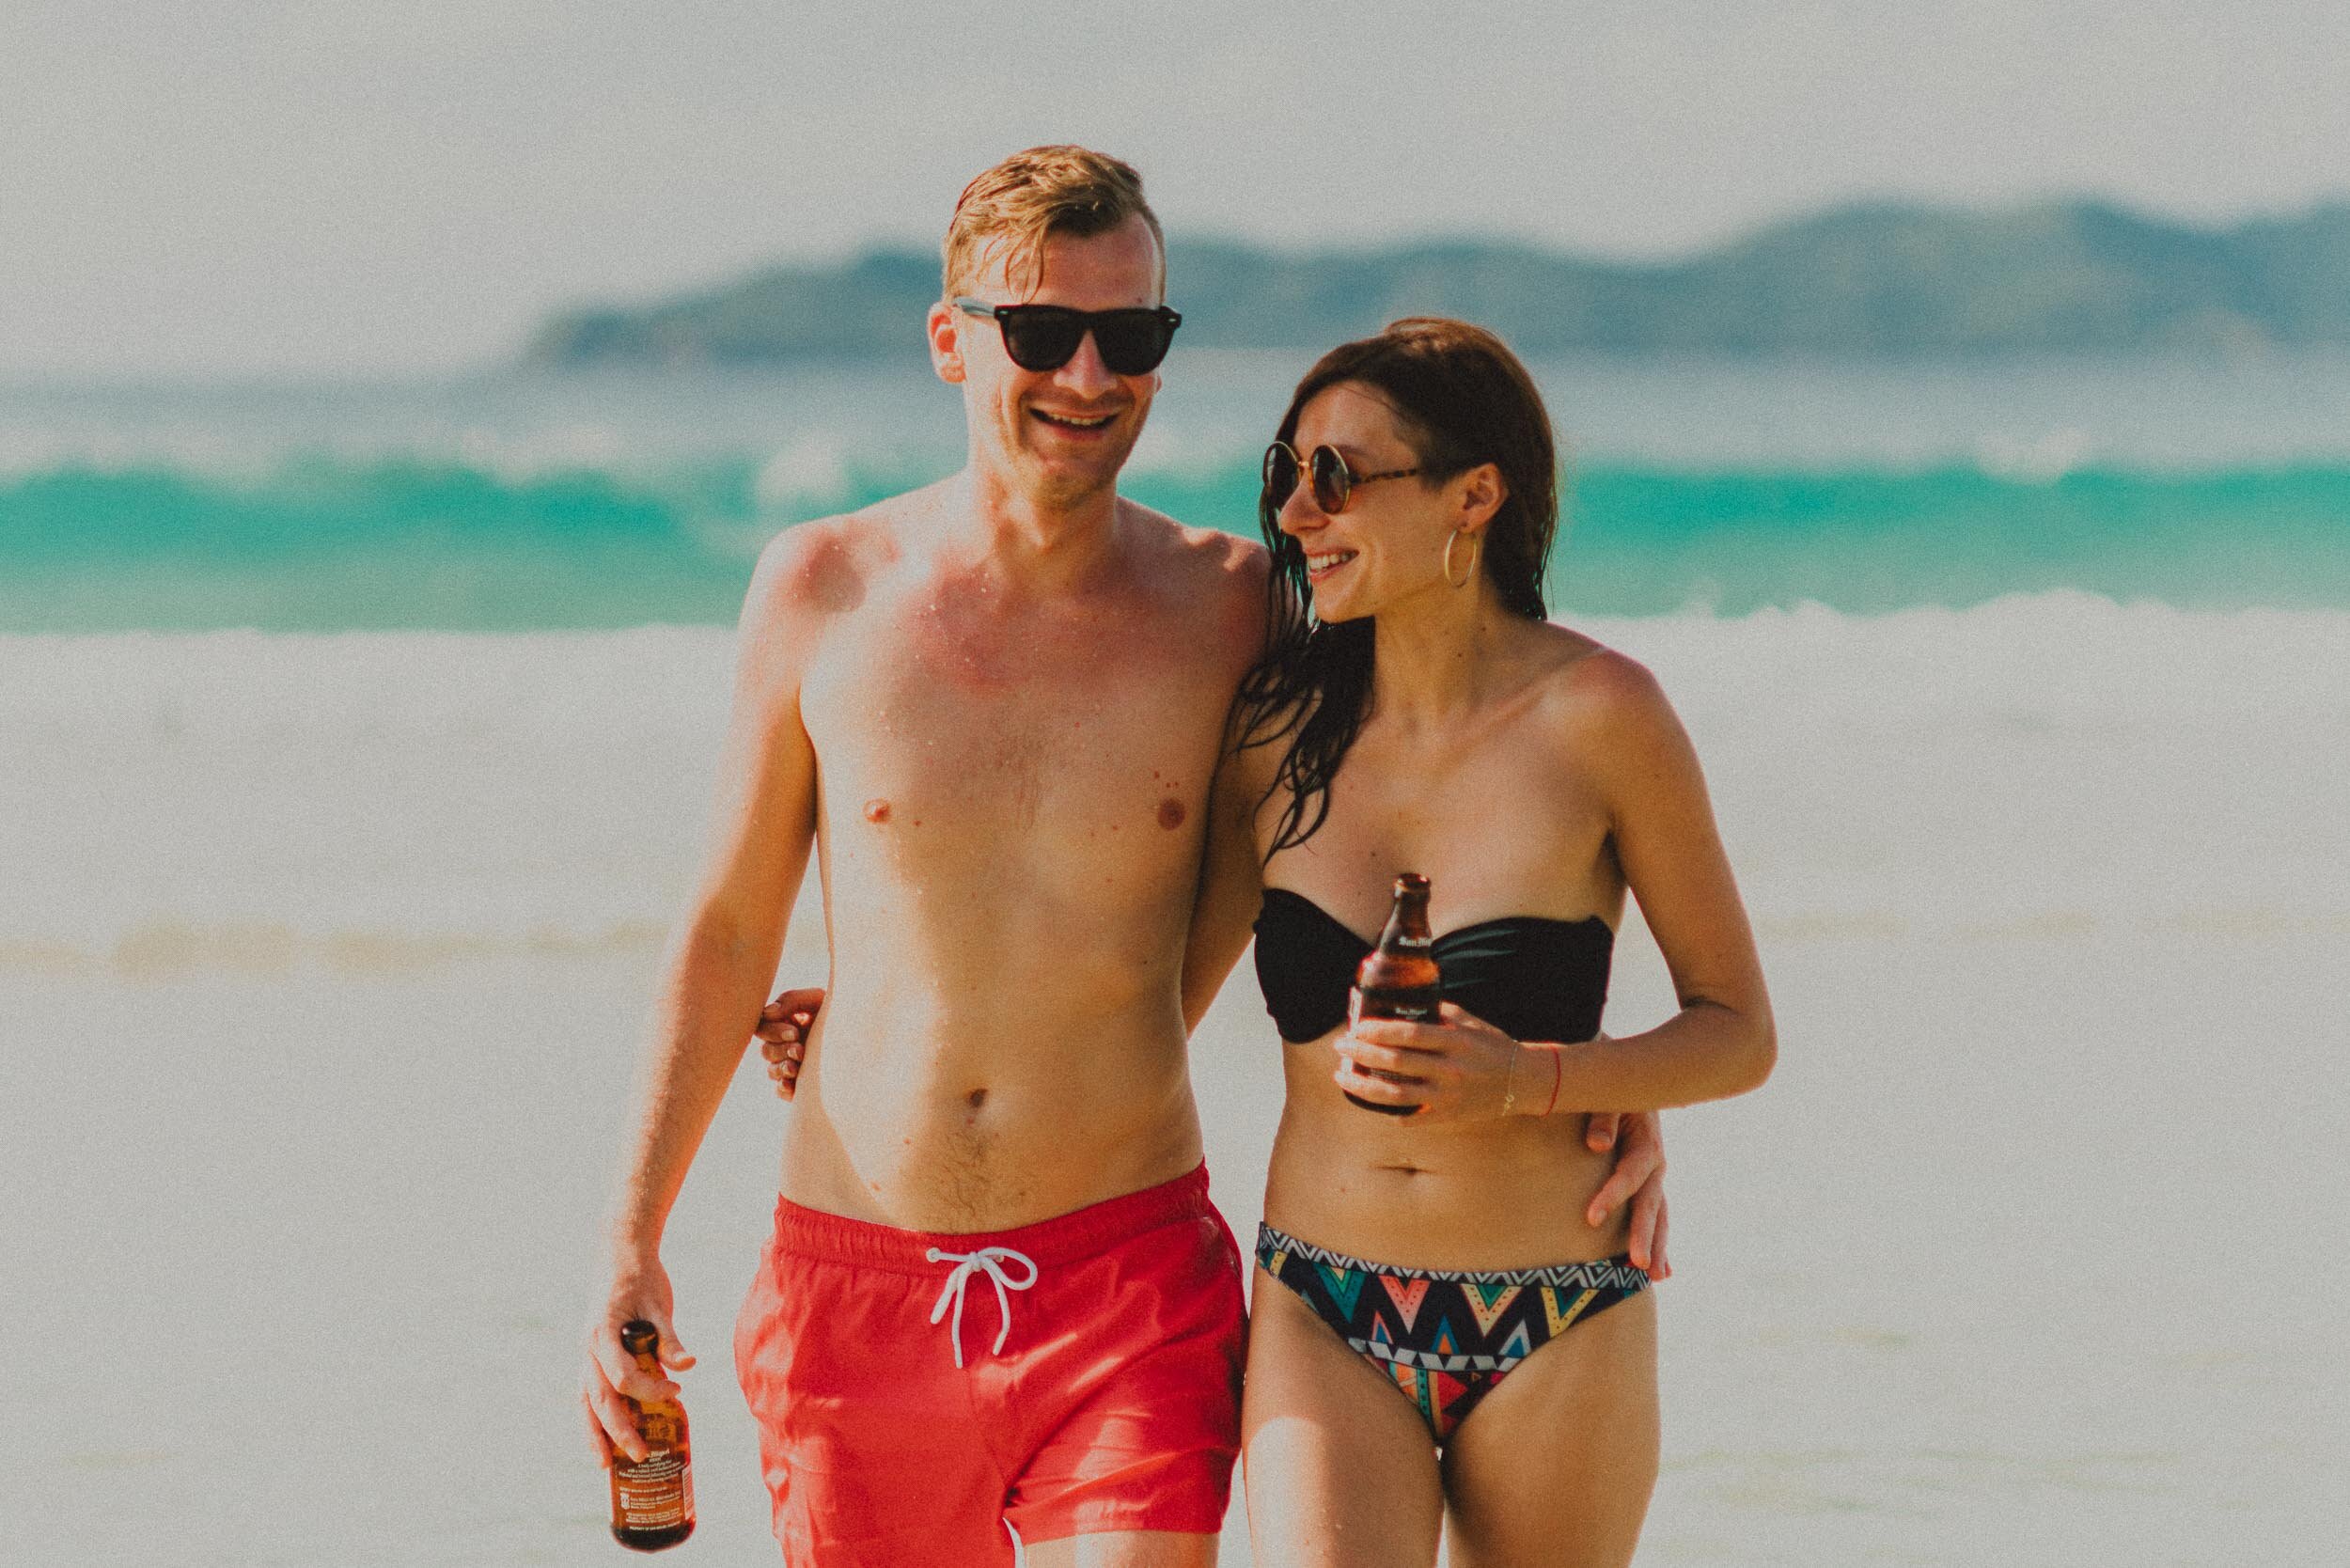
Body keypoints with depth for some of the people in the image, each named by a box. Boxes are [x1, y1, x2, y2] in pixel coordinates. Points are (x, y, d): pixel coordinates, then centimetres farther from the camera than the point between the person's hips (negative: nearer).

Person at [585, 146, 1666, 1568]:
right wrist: (631, 1247, 6)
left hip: (1131, 1292, -1)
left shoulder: (1234, 607, -1)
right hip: (855, 1292, 1)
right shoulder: (824, 594, 0)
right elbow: (730, 931, 9)